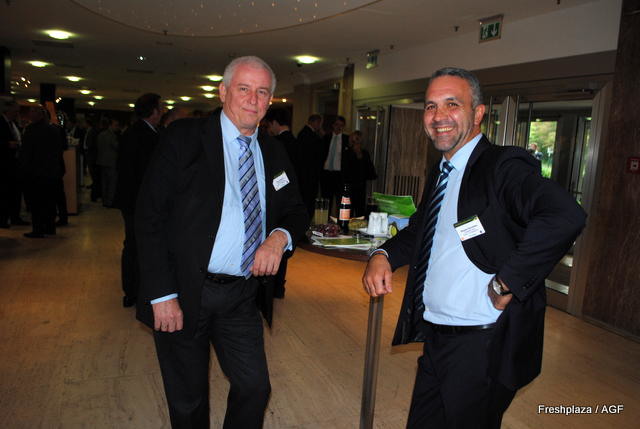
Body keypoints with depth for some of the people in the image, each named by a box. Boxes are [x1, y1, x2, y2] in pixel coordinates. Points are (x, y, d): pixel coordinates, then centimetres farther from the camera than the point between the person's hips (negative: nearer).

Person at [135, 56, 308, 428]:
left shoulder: (274, 153, 8)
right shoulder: (184, 137, -7)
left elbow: (296, 211, 14)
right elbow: (150, 216, -10)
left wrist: (281, 236, -11)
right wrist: (162, 295, -15)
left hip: (242, 297, 4)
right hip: (183, 293, -3)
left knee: (256, 388, 9)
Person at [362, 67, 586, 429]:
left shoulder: (504, 166, -17)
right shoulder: (439, 175, 10)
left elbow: (565, 216, -34)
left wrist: (504, 285, -26)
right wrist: (384, 255, 2)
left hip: (482, 348, -8)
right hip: (435, 341, 8)